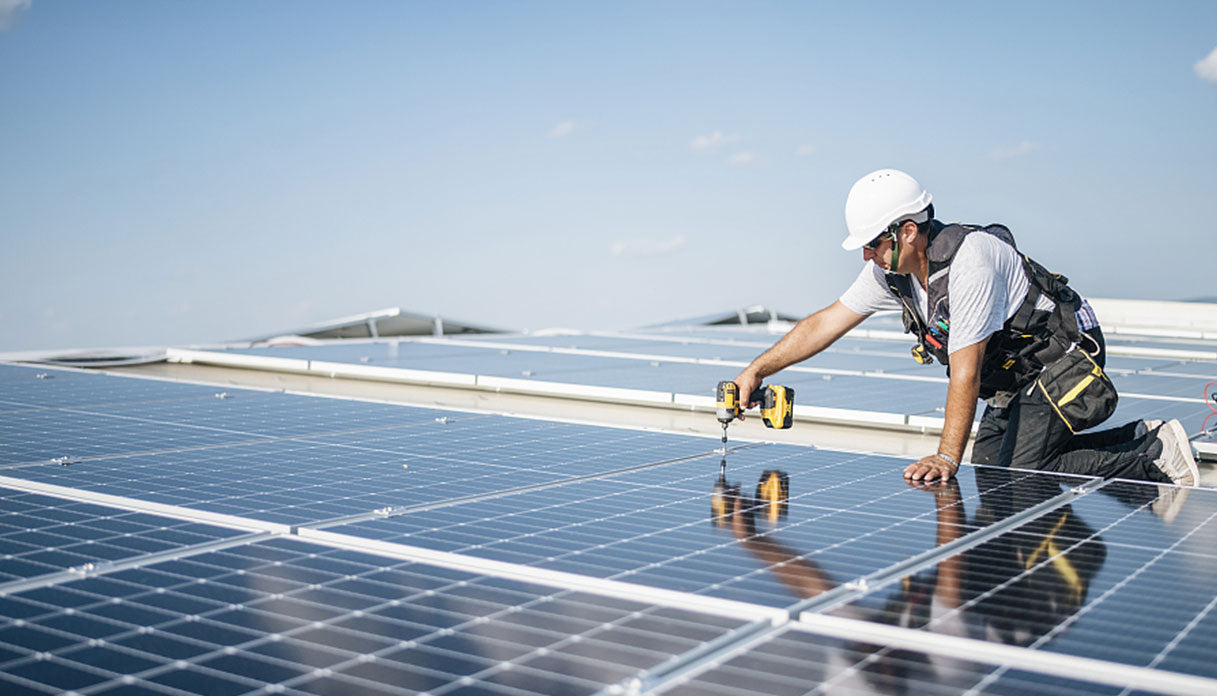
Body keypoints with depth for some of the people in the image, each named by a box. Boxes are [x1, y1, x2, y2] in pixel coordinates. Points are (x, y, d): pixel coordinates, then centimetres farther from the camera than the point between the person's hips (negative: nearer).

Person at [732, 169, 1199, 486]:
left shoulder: (970, 263, -32)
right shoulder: (891, 270, -7)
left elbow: (965, 372, -33)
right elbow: (824, 324, -1)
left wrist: (946, 457, -33)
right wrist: (757, 370, -6)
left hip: (1062, 361, -9)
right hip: (1010, 378, 9)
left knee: (1022, 478, -17)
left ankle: (1151, 458, -3)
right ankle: (1136, 438, 14)